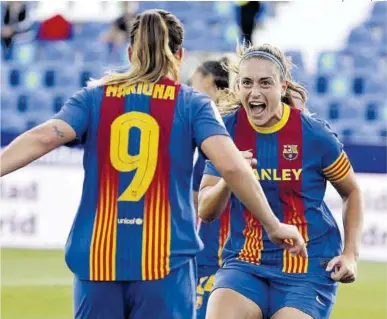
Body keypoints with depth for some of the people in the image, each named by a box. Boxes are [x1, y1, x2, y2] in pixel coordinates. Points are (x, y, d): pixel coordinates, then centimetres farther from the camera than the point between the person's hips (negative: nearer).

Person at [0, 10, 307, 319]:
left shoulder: (94, 97, 8)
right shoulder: (193, 104, 3)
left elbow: (43, 137, -8)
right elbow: (231, 166, -9)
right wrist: (274, 226, -3)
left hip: (96, 258, 2)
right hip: (166, 259, -2)